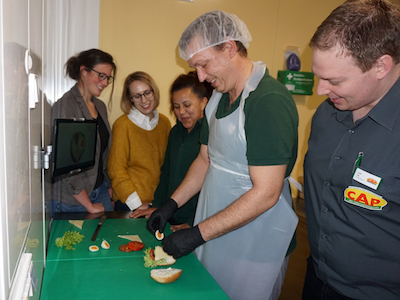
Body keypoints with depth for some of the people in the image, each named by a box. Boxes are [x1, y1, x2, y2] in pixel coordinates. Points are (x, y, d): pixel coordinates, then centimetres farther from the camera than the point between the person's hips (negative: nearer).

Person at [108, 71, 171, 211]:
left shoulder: (164, 122, 5)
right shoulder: (123, 125, -10)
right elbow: (116, 170, -8)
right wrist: (137, 204, -12)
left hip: (159, 200, 4)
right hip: (129, 202, -4)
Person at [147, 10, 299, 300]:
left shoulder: (270, 101, -22)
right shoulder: (219, 97, 6)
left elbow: (265, 193, -25)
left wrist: (197, 234, -20)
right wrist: (171, 205, 7)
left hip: (253, 246, -7)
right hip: (212, 232, 7)